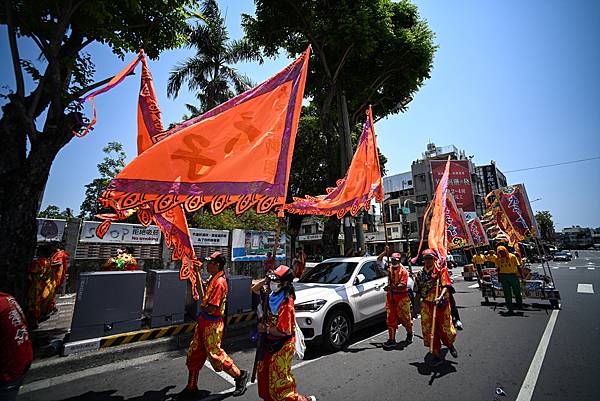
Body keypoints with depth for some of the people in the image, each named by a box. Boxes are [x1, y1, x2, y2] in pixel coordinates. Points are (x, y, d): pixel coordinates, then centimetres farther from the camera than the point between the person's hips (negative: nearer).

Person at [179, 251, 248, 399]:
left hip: (212, 323, -10)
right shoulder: (213, 279, 6)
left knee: (215, 354, 2)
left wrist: (202, 310, -6)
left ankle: (240, 376, 21)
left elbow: (211, 308, -26)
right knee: (194, 353, 17)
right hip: (204, 321, 10)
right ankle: (192, 388, 35)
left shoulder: (219, 282, -25)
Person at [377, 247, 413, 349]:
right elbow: (378, 260, 6)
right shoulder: (389, 268, 6)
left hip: (402, 296, -4)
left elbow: (403, 285, -18)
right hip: (390, 296, 4)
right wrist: (385, 252, -6)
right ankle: (391, 339, 10)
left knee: (405, 317, 9)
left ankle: (409, 334, 35)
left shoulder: (403, 271, -9)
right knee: (391, 318, 4)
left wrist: (391, 287, -29)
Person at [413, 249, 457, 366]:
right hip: (426, 305, 3)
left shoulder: (441, 270, -4)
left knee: (445, 328, 6)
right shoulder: (420, 274, 6)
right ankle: (437, 355, 21)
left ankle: (450, 346, 40)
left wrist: (440, 297, -31)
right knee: (429, 330, 4)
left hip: (441, 304, -3)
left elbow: (446, 286, -15)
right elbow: (418, 292, 12)